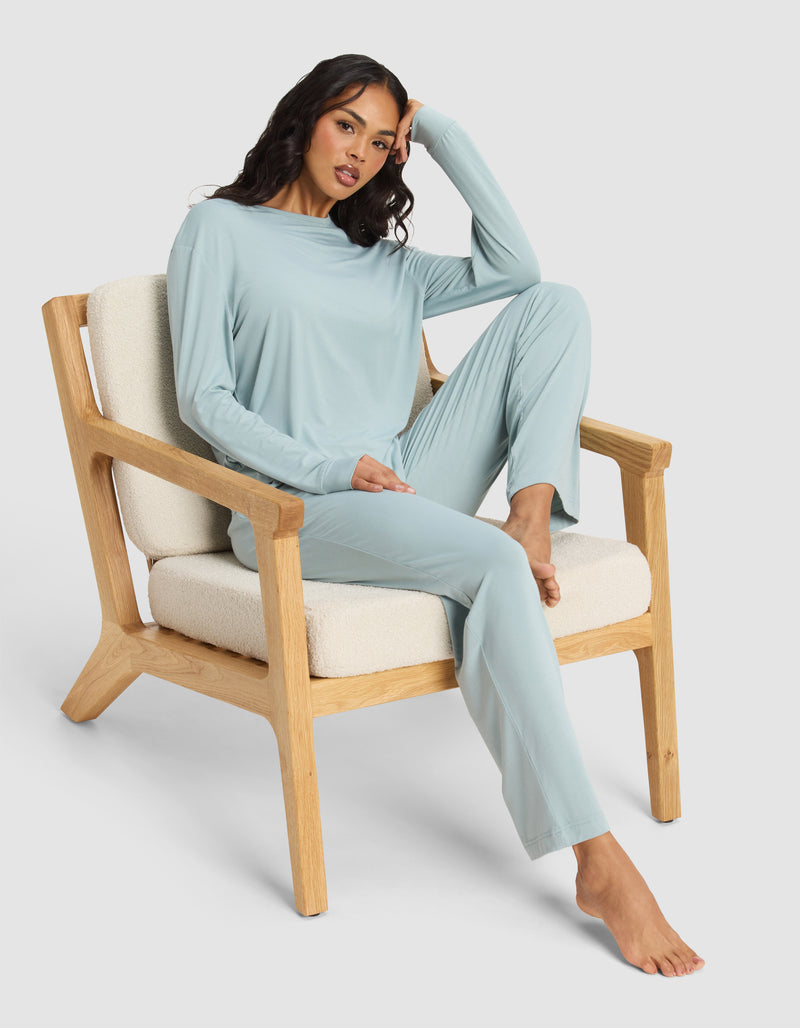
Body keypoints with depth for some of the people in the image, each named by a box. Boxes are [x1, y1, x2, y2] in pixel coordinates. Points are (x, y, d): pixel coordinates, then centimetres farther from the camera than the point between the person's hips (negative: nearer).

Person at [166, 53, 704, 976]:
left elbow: (512, 265, 6)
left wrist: (441, 132, 10)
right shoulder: (222, 228, 8)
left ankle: (533, 518, -25)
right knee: (492, 569, -36)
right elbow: (204, 398, -1)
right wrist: (327, 469, -14)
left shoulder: (385, 264, 23)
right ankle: (596, 861, -38)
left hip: (401, 488, 6)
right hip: (294, 511, -6)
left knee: (554, 304, -6)